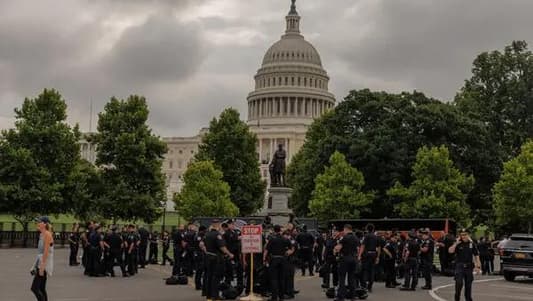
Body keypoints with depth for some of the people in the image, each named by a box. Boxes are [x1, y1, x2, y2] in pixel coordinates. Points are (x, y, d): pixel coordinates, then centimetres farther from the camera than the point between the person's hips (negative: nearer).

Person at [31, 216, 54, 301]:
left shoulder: (47, 234, -15)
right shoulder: (41, 234, 14)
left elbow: (46, 251, -20)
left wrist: (42, 266, -23)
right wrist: (38, 265, 20)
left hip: (45, 264, -10)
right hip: (41, 263, 10)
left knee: (34, 288, -12)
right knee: (41, 289, 10)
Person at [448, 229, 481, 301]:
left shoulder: (472, 244, 3)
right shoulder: (458, 244, -2)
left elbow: (476, 255, 6)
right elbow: (450, 251, -17)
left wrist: (478, 266, 1)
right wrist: (456, 243, -21)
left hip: (469, 266, 2)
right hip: (459, 266, -2)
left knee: (468, 285, 10)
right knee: (459, 283, -14)